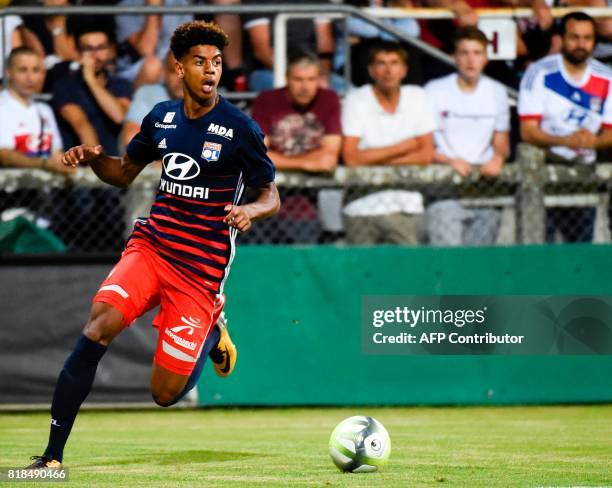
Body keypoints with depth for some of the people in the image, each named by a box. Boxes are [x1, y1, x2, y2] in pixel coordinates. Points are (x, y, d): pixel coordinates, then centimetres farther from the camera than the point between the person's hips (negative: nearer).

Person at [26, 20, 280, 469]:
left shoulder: (239, 128, -7)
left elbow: (271, 197, -1)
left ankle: (212, 333, 31)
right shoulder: (161, 117, 6)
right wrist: (93, 157, -2)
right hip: (151, 245, 3)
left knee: (165, 394, -4)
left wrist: (250, 211, -24)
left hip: (202, 268, -3)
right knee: (99, 327, -25)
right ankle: (53, 456, -21)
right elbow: (125, 173, 20)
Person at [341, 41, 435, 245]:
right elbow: (351, 158, -13)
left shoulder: (417, 97, 4)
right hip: (362, 207, -2)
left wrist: (374, 159, -8)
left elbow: (426, 155, 0)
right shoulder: (356, 100, -4)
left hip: (406, 206, 2)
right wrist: (405, 146, -6)